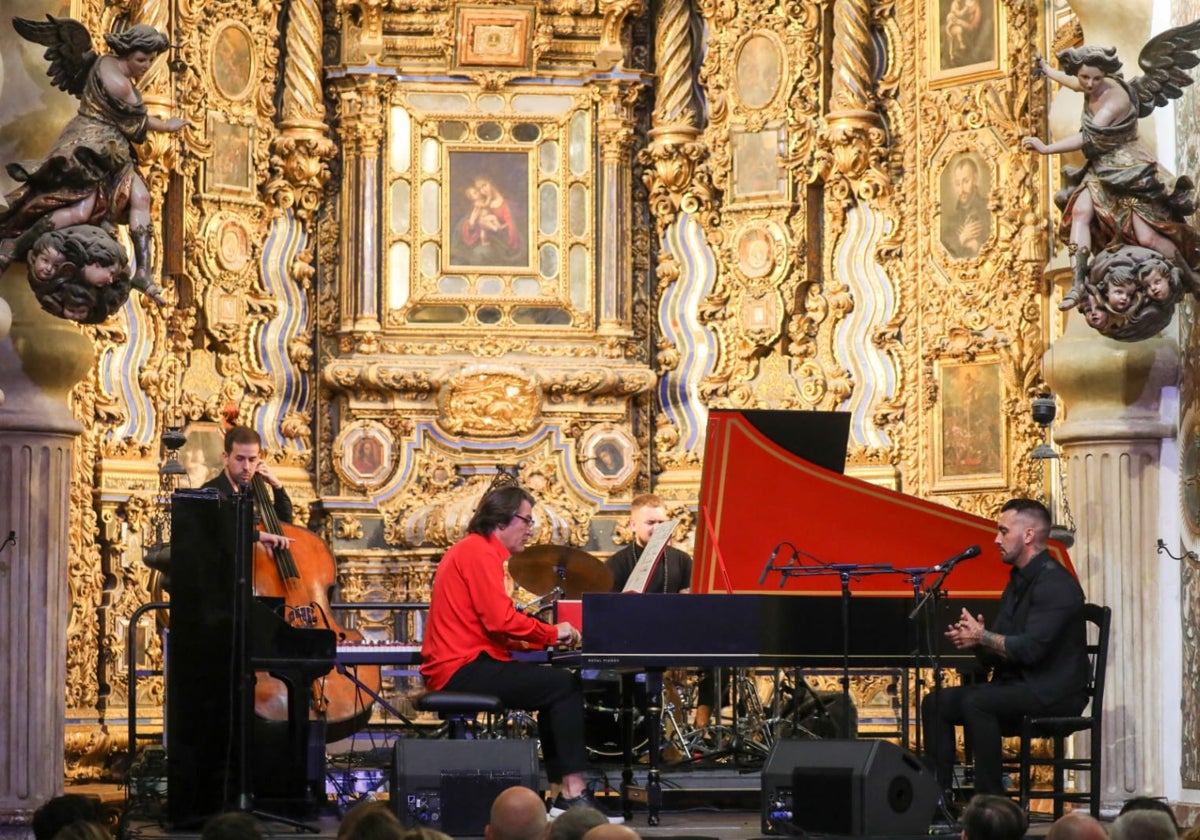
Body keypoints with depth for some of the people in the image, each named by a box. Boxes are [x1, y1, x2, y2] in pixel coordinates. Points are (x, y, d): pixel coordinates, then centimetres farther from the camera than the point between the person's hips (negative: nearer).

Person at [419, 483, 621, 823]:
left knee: (557, 687, 14)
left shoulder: (471, 550, 22)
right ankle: (573, 793, -13)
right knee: (566, 686, -13)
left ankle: (564, 793, 9)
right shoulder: (481, 552, -11)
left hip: (452, 669, 11)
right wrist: (552, 633, -7)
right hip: (462, 670, -11)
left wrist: (544, 635, 8)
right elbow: (501, 620, -21)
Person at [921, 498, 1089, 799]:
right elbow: (997, 654, 18)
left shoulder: (1055, 583, -14)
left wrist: (982, 636, -12)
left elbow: (1030, 649, -25)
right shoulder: (1018, 581, 17)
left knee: (976, 703, -32)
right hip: (1017, 684, 10)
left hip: (1053, 692, -10)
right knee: (936, 703, -3)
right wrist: (974, 638, -4)